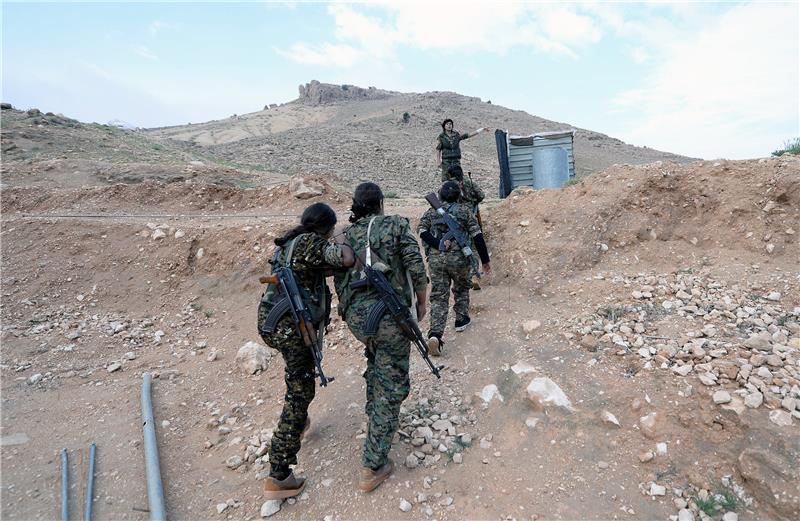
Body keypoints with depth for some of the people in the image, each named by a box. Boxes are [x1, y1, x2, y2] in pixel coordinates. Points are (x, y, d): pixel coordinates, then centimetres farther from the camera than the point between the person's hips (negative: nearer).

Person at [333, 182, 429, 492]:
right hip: (390, 314, -5)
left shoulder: (346, 235, 13)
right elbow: (416, 268, -5)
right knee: (391, 386, 6)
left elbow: (339, 279, 13)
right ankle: (373, 468, 12)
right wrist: (421, 303, 10)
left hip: (354, 315, 5)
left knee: (376, 361, 34)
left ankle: (374, 417, 46)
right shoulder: (397, 225, 2)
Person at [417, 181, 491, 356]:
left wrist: (438, 244, -12)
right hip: (458, 258, -1)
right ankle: (461, 320, 36)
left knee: (438, 296, 2)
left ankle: (435, 334, -13)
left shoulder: (431, 212, 13)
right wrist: (485, 260, 6)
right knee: (461, 288, 26)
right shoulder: (464, 211, 8)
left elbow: (421, 230, -4)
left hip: (436, 258, 1)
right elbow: (477, 236, 3)